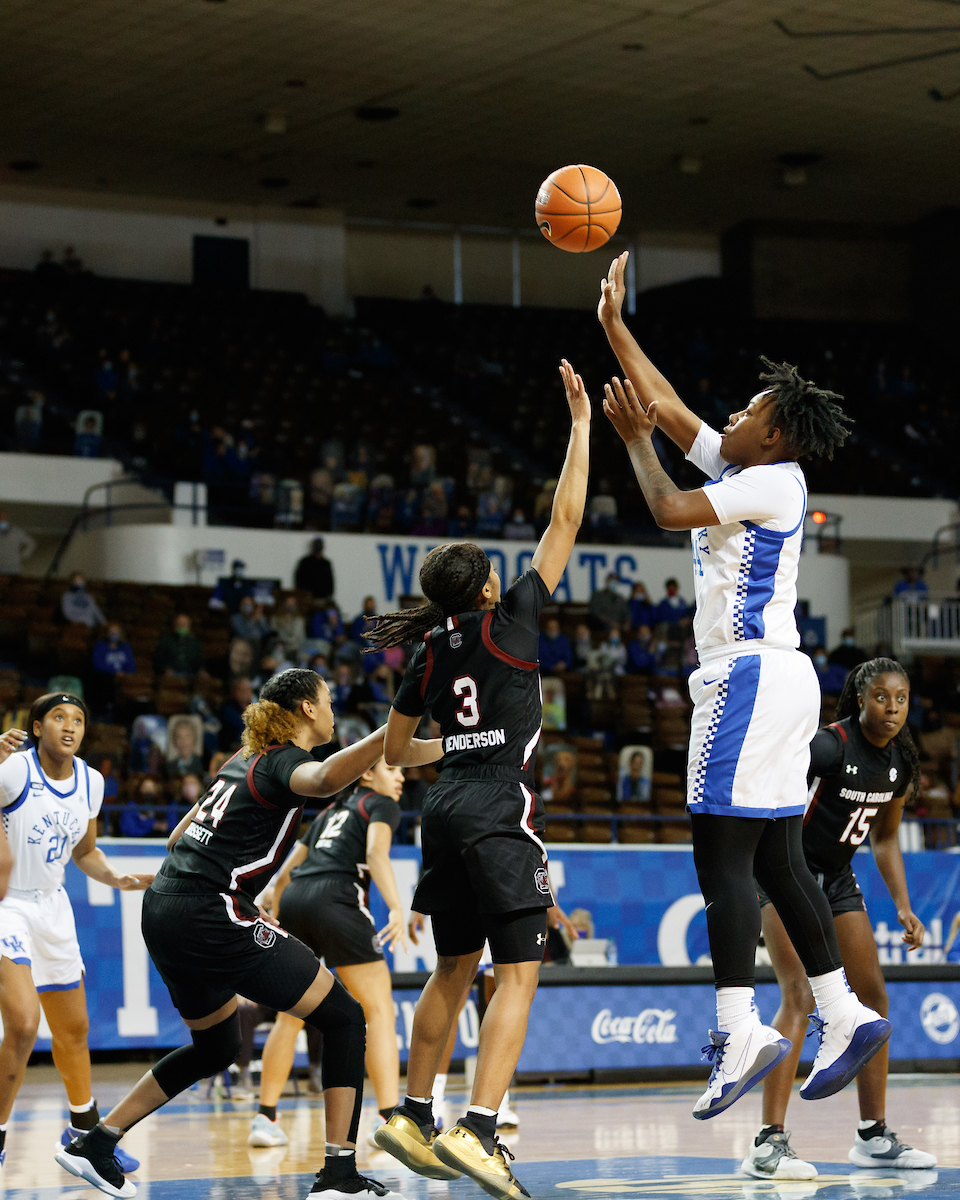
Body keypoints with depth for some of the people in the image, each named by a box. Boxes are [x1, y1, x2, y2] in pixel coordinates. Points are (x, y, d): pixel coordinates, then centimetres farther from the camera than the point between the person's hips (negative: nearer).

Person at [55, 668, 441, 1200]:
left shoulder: (245, 759, 20)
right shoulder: (283, 759, -6)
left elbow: (178, 837, 26)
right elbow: (324, 779, -33)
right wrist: (390, 734, -48)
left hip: (163, 913, 9)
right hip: (211, 920, -9)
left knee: (215, 1047, 26)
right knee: (344, 1019, 0)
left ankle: (93, 1144, 22)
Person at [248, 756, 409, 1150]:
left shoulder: (331, 811, 31)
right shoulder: (381, 806, 11)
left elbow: (286, 872, 30)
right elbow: (377, 853, -10)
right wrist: (397, 908, -23)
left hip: (294, 899, 7)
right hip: (336, 897, -7)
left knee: (289, 1017, 15)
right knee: (380, 1010, -4)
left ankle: (265, 1118, 16)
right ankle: (389, 1120, -14)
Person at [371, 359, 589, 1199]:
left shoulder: (431, 651, 11)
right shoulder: (512, 620, -4)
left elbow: (394, 750, 21)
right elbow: (566, 521, -2)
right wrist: (580, 423, 4)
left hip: (447, 807, 7)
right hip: (502, 811, -7)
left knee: (455, 970, 18)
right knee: (518, 973, -9)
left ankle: (413, 1118, 21)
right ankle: (477, 1131, -21)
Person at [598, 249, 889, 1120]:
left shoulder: (773, 481, -9)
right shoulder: (742, 469, 17)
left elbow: (669, 511, -17)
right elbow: (668, 406, 24)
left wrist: (636, 441, -2)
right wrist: (614, 325, 25)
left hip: (751, 675, -10)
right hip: (774, 678, 10)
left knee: (724, 858, -11)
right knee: (776, 860, 10)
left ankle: (740, 1031, -15)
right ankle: (844, 1015, 11)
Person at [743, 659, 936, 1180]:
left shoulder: (900, 760, 1)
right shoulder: (830, 746, -23)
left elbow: (884, 838, 13)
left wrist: (903, 907, 8)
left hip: (838, 879, 8)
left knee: (872, 997, 8)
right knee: (800, 996, -22)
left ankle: (874, 1138, 20)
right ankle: (768, 1144, -25)